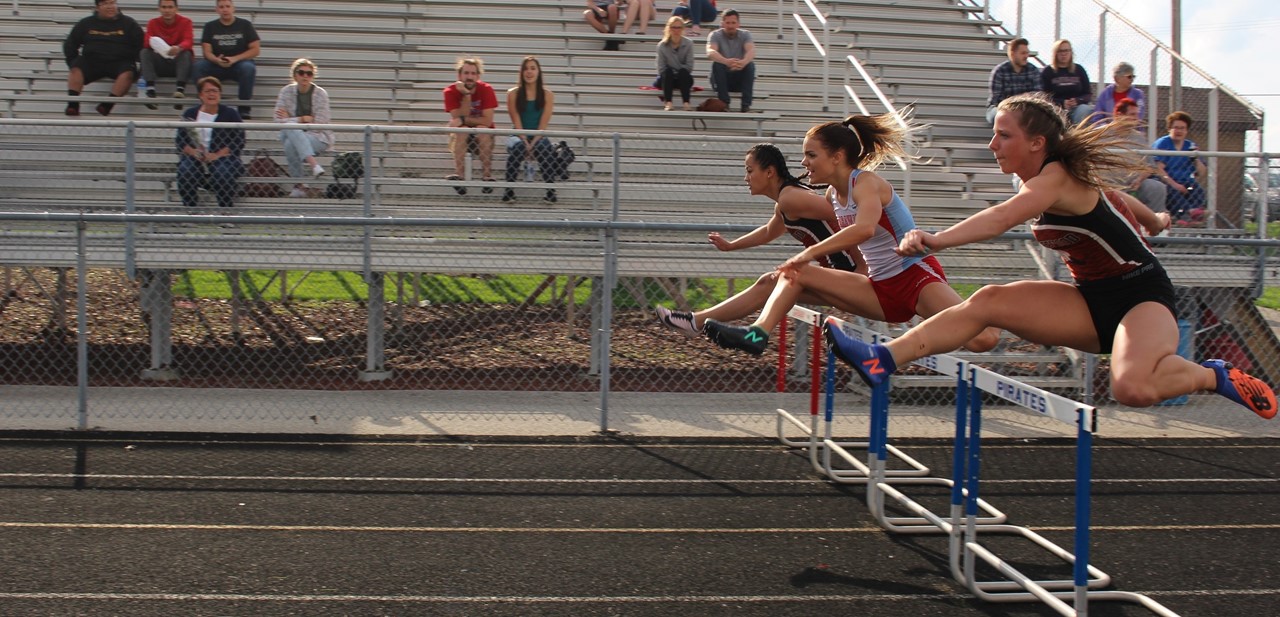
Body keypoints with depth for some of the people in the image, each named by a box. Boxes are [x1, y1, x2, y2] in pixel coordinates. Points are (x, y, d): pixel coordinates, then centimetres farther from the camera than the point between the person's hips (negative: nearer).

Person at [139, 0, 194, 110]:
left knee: (187, 53, -30)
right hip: (159, 63, 2)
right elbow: (147, 43, -8)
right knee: (145, 52, -23)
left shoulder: (185, 22, -3)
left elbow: (189, 41, -20)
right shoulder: (153, 23, 4)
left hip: (179, 62, -2)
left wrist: (179, 48, -43)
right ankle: (150, 90, -39)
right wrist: (153, 44, -33)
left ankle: (180, 89, -46)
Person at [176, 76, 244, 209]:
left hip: (223, 157, -1)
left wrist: (217, 155, -17)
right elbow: (180, 140, 8)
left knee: (224, 173, -33)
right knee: (185, 171, -29)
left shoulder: (230, 114, 6)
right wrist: (193, 151, -15)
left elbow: (238, 142, -3)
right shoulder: (190, 114, 12)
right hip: (195, 157, 2)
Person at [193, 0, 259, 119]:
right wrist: (217, 60, -24)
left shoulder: (244, 25, 4)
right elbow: (207, 52, 0)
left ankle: (244, 107, -28)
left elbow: (256, 49, -3)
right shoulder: (210, 26, 8)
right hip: (217, 65, 2)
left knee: (248, 68, -36)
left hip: (239, 64, -2)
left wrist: (235, 59, -16)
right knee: (199, 66, -27)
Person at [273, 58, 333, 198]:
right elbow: (279, 120, -6)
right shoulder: (286, 92, 1)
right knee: (289, 128, -32)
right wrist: (304, 119, -15)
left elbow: (320, 124, -12)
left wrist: (290, 120, -9)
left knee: (291, 143, -32)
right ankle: (314, 164, -40)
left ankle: (299, 185, -24)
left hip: (319, 137, -3)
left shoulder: (320, 94, -6)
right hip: (292, 134, 3)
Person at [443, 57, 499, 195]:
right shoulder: (451, 91, -11)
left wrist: (463, 120, -26)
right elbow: (459, 119, -20)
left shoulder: (486, 89, -12)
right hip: (461, 137, 1)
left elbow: (487, 121, -19)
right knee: (461, 130, -32)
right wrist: (466, 95, -27)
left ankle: (487, 176, -33)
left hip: (483, 137, 0)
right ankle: (459, 176, -41)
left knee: (482, 129, -32)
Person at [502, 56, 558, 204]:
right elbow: (516, 122, -3)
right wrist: (525, 143, -16)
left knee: (544, 149, -34)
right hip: (519, 137, 0)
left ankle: (551, 192, -29)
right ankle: (509, 191, -31)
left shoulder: (547, 95, 4)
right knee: (517, 148, -36)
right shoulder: (513, 94, 4)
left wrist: (532, 144, -16)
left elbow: (543, 124, -3)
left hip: (539, 137, 0)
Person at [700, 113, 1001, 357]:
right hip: (881, 290, 8)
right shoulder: (833, 195, 8)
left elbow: (864, 229, -37)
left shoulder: (866, 182, -15)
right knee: (795, 274, -3)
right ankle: (758, 332, -21)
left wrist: (810, 253, -36)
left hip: (917, 274, -8)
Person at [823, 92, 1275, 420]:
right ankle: (881, 361, -17)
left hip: (1142, 294, -9)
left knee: (1131, 388, -36)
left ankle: (1215, 375, -6)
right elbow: (1115, 199, 26)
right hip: (1093, 300, 9)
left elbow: (1001, 218, -41)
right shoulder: (1048, 181, 7)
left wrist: (936, 240, -56)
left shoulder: (1056, 178, -20)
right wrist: (1154, 221, 47)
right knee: (988, 302, -11)